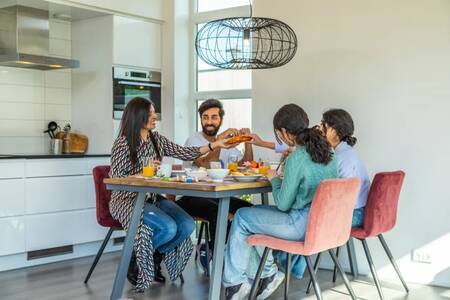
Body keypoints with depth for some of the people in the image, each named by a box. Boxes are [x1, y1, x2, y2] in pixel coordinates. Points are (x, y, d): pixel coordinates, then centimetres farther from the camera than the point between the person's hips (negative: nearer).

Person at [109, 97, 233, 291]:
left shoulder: (156, 139, 9)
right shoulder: (123, 143, -9)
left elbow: (183, 153, 8)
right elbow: (114, 178, -11)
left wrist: (214, 145, 3)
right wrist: (143, 174, -22)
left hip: (153, 198, 6)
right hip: (128, 200, -6)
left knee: (187, 225, -18)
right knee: (168, 227, -29)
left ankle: (150, 258, 5)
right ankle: (135, 259, -1)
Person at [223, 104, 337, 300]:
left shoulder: (296, 159, -20)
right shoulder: (325, 151, 4)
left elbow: (283, 204, -14)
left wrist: (274, 179, 3)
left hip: (302, 225, -9)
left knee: (241, 218, 9)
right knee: (255, 212, 21)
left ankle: (235, 281, 19)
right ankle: (267, 273, 22)